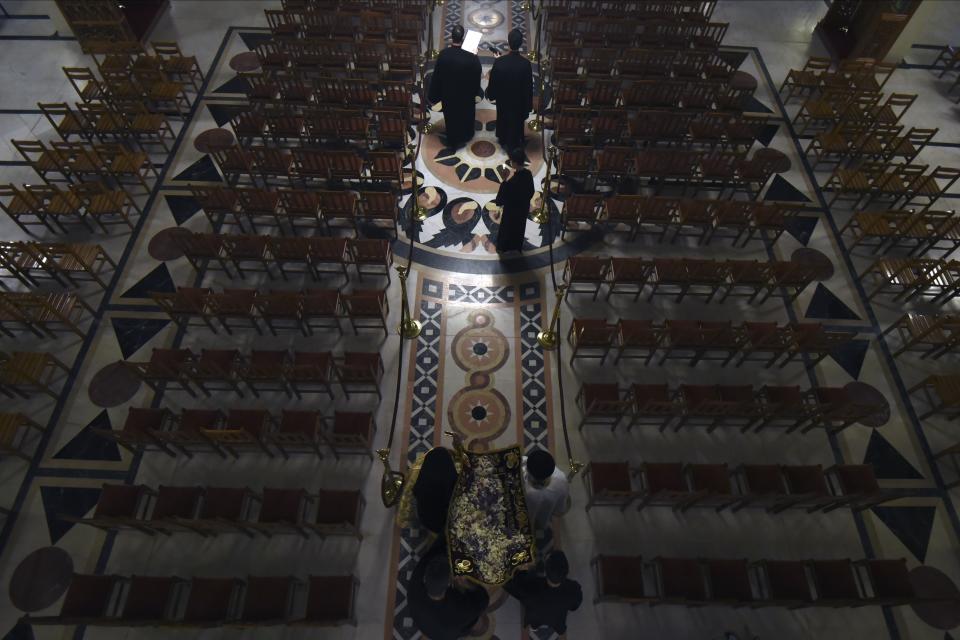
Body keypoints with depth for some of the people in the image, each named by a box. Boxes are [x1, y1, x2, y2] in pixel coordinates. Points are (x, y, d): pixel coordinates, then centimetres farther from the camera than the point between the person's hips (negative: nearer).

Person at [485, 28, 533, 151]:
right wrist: (528, 106, -2)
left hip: (503, 100, 1)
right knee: (517, 123, 24)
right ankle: (515, 144, 44)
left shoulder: (498, 62, -26)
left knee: (503, 120, 29)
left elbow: (492, 83, -12)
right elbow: (528, 87, -16)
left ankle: (503, 141, 51)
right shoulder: (526, 64, -28)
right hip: (519, 102, -1)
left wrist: (490, 95, 9)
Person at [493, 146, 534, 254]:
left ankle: (503, 247, 42)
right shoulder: (528, 173, -16)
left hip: (511, 210, -6)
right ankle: (517, 246, 49)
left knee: (506, 228, 21)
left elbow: (500, 200, -26)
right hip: (524, 208, 6)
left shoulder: (511, 182, -35)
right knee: (519, 227, 28)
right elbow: (531, 192, 1)